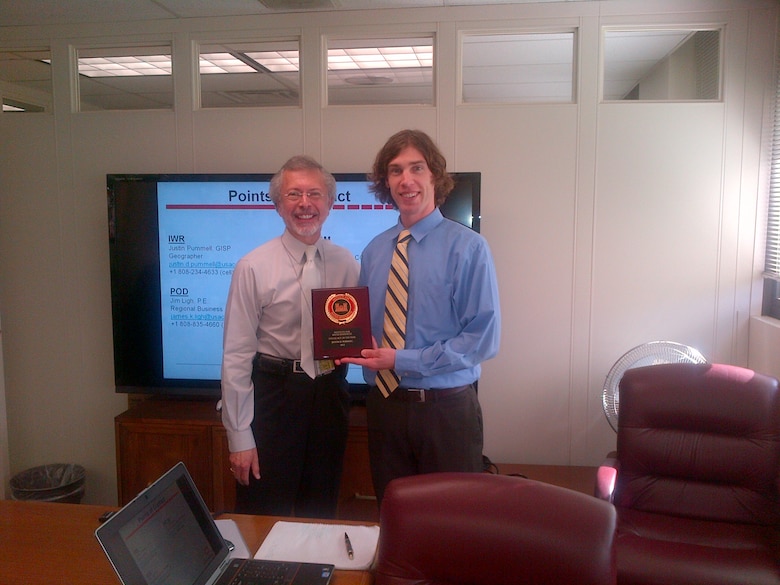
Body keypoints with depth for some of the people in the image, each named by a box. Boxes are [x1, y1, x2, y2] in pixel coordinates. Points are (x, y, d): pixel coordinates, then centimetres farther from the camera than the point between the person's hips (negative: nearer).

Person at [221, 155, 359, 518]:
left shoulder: (346, 264, 1)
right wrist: (239, 437, -10)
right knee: (264, 517, 8)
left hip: (331, 394, 4)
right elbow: (236, 355, -9)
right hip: (274, 395, -3)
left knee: (322, 515, 19)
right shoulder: (254, 267, -10)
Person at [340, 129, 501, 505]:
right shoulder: (374, 251, 6)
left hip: (446, 407, -4)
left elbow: (484, 338, -15)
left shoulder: (467, 247, -11)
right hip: (384, 403, 4)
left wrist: (403, 361, -18)